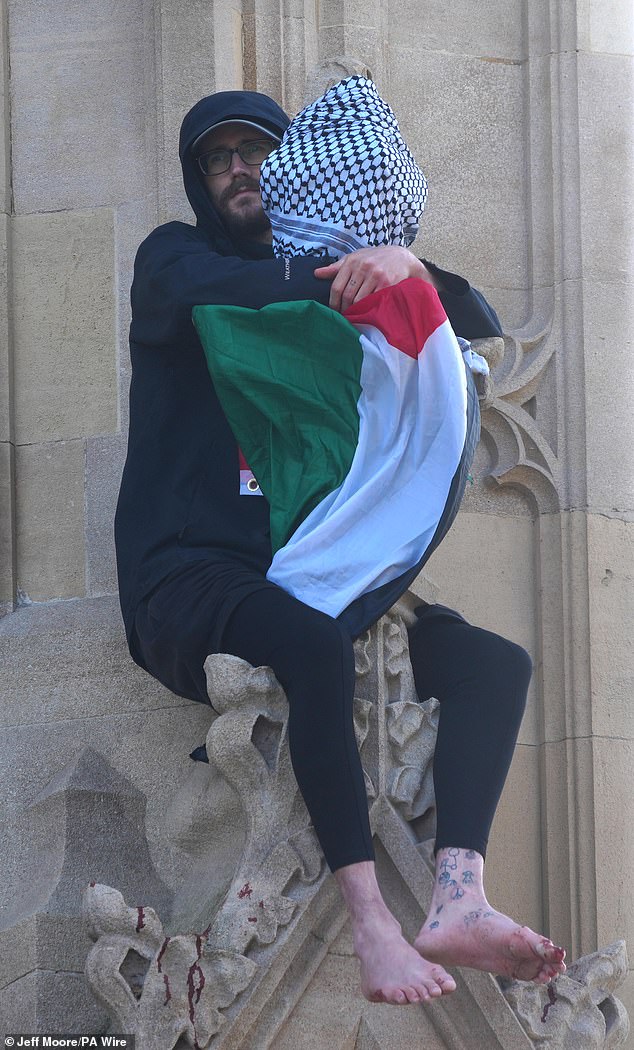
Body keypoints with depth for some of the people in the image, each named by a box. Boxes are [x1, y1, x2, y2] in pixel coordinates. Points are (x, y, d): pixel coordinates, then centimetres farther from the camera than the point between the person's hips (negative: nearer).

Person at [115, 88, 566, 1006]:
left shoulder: (331, 274, 22)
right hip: (191, 577, -6)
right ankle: (372, 923, -44)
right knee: (316, 648, -37)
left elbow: (480, 330, 12)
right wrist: (341, 279, -23)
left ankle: (458, 903, -36)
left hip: (305, 577, 6)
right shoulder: (174, 256, 9)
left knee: (498, 661, -15)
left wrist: (410, 268, -8)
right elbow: (212, 292, -18)